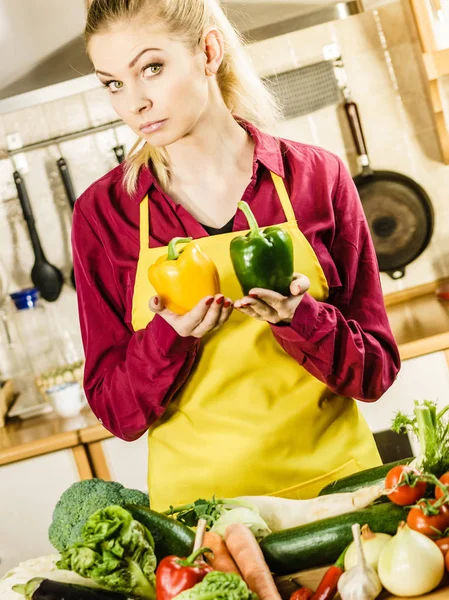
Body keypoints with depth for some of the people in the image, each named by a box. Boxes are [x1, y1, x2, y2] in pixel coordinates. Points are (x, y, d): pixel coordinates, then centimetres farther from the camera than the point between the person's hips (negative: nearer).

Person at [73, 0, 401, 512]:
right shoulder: (103, 213, -1)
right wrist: (169, 335, -17)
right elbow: (118, 415, 1)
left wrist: (296, 316, -18)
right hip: (198, 498, 0)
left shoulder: (316, 176, -2)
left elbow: (375, 373, 0)